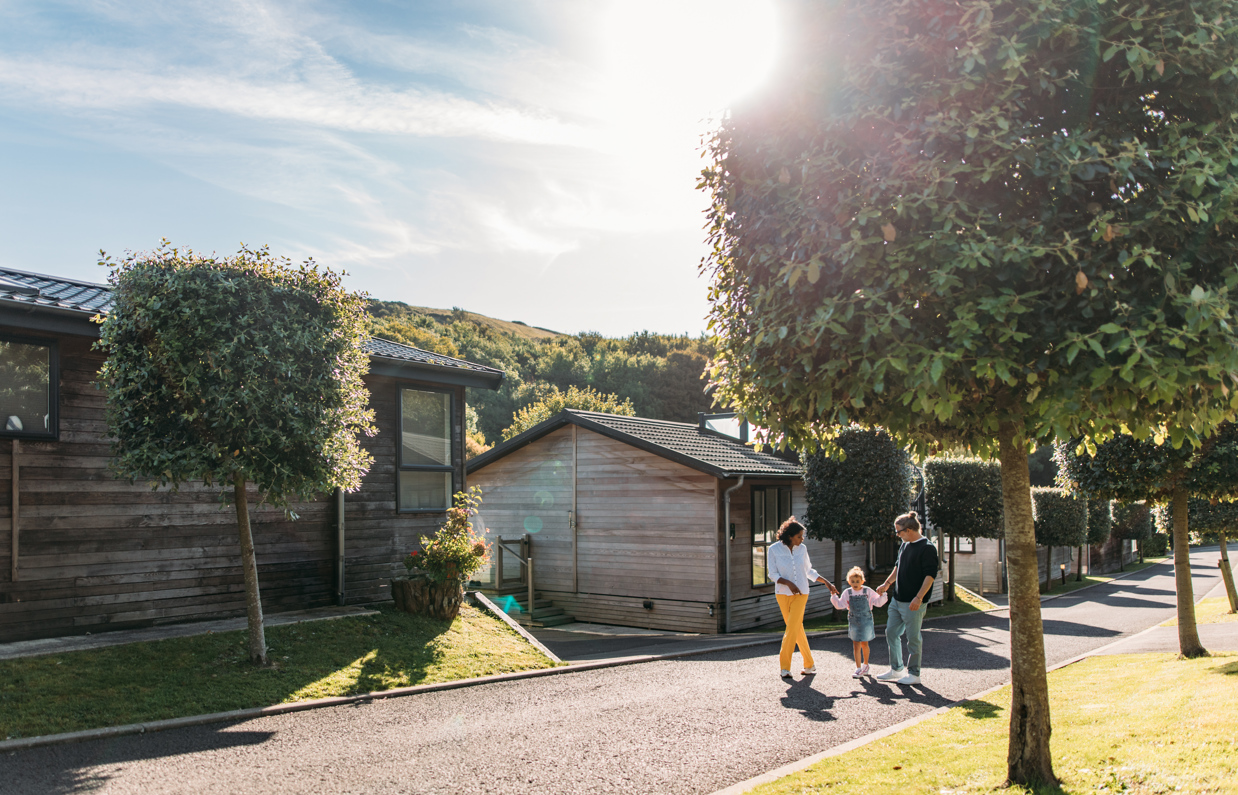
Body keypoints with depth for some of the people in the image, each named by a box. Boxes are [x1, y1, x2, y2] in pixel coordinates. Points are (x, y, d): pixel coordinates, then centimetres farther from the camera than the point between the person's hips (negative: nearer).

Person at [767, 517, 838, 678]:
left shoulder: (802, 549, 1)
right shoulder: (774, 549, -6)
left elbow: (809, 571, 14)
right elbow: (773, 574, -5)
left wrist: (826, 582, 10)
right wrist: (788, 583, -20)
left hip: (801, 594, 0)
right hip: (782, 593, 0)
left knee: (792, 628, -11)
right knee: (797, 629, 6)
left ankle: (784, 667, -6)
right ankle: (809, 664, 18)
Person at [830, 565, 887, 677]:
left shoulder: (868, 591, -4)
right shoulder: (847, 593, -2)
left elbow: (878, 602, -1)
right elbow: (840, 605, 1)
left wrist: (881, 595, -18)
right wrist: (834, 596, -10)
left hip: (866, 621, 0)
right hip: (854, 622, 0)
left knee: (864, 644, 13)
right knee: (856, 645, -3)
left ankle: (865, 665, 34)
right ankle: (858, 668, 3)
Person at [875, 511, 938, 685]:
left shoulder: (927, 548, -14)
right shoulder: (904, 545, 11)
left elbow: (930, 575, -19)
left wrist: (919, 597, -24)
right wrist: (887, 583, 20)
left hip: (913, 603, -9)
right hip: (897, 599, 9)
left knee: (913, 638, 1)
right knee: (891, 632, 11)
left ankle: (914, 674, 13)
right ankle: (896, 670, 22)